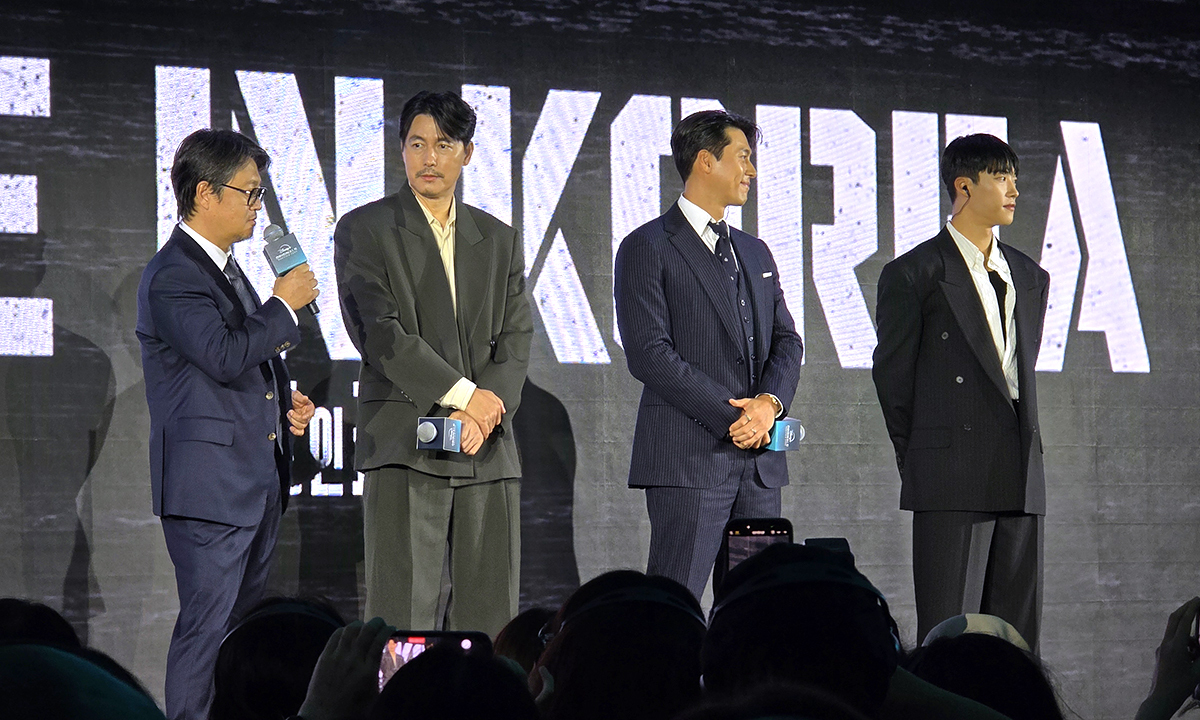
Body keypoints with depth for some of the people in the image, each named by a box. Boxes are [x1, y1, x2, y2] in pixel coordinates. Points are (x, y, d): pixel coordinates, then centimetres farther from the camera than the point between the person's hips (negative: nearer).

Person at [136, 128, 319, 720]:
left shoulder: (226, 269, 18)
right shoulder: (171, 277, -13)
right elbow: (224, 355, -25)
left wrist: (285, 401, 11)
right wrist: (284, 305, -13)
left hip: (258, 481, 10)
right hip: (209, 483, -10)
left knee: (244, 623, 11)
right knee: (207, 626, -9)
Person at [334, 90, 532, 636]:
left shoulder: (499, 241, 17)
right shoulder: (364, 231, 4)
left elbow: (515, 342, 9)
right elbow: (380, 334, -7)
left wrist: (483, 417, -9)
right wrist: (465, 395, -12)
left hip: (488, 450, 4)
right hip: (404, 444, -4)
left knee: (490, 619, 2)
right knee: (402, 617, -8)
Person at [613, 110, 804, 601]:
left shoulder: (756, 253, 21)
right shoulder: (647, 248, -2)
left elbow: (786, 341, 16)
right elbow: (648, 353, -11)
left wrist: (770, 402, -6)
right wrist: (731, 415, -14)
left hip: (760, 461, 7)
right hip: (689, 456, -7)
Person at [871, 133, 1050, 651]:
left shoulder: (1030, 277, 18)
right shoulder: (914, 274, -2)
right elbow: (891, 374, 1)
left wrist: (1024, 459, 14)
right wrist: (921, 465, 4)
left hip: (1020, 483, 6)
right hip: (951, 483, -6)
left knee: (1017, 640, 5)